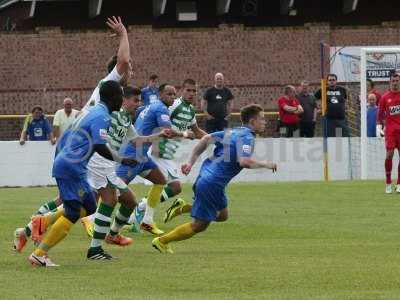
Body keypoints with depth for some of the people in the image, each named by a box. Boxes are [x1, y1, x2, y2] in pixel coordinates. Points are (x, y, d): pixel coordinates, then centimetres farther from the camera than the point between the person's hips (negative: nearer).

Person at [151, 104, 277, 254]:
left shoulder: (233, 132, 14)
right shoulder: (247, 137, -13)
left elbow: (206, 139, 13)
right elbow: (244, 162, -29)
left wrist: (190, 162, 12)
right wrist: (264, 164, -13)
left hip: (205, 174, 9)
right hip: (213, 183, -9)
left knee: (222, 215, 24)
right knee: (199, 225, 2)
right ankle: (162, 241, 8)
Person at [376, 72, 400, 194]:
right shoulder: (385, 97, 3)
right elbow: (380, 114, 8)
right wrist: (378, 127, -1)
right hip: (390, 129, -1)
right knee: (389, 155, -10)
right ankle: (388, 184, -1)